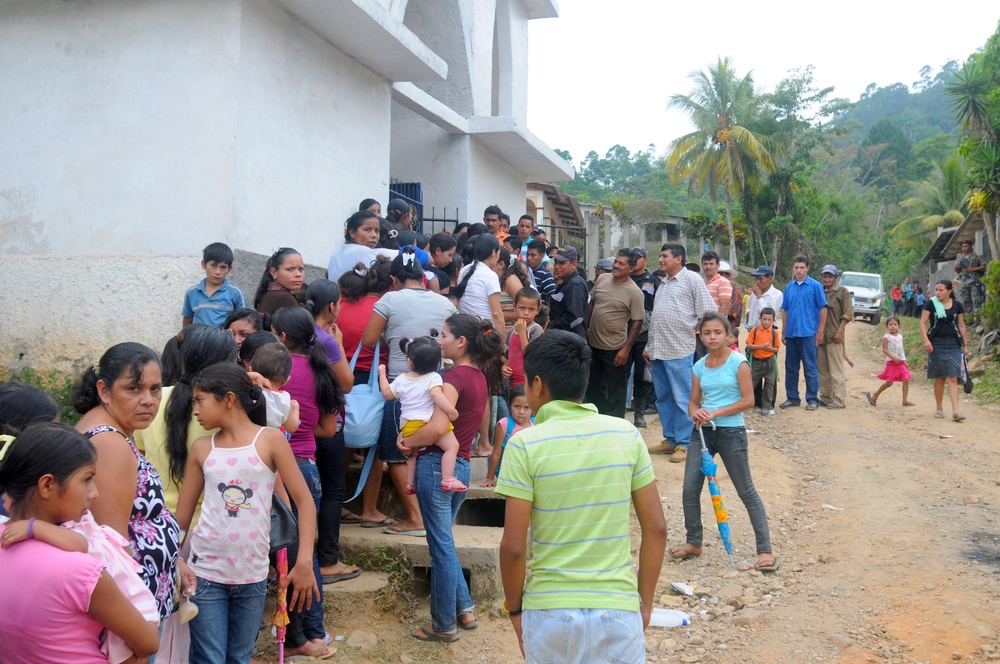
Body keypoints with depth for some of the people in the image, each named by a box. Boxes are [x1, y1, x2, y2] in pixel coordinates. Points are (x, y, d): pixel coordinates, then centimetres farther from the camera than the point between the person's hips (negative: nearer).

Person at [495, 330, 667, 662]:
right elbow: (656, 529, 1)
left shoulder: (525, 444, -11)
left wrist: (514, 609, 5)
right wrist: (645, 601, 12)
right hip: (619, 611, 2)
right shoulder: (627, 434, -3)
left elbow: (513, 547, -11)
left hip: (548, 614, -1)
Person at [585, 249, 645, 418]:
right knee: (594, 386, 20)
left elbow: (637, 322, -13)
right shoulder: (602, 279, 1)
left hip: (615, 349, -6)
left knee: (615, 390, 6)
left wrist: (627, 349, -16)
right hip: (593, 344, 6)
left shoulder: (634, 292, -14)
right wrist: (586, 328, 12)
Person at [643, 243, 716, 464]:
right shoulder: (662, 283, 19)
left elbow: (708, 313, -7)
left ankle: (684, 444, 5)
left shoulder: (692, 279, -4)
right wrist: (649, 346, 20)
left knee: (682, 399, -2)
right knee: (663, 398, 13)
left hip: (679, 350, -8)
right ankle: (670, 439, 22)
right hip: (657, 350, 8)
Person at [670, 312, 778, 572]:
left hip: (731, 432, -5)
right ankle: (694, 542, 22)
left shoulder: (737, 362, -8)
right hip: (703, 432, 5)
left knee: (746, 492, 0)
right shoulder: (699, 366, 8)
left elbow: (748, 400, -12)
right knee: (690, 490, 3)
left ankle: (765, 550, 8)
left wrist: (715, 413, -18)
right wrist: (695, 413, -12)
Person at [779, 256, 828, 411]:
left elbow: (823, 309, -3)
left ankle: (812, 399, 8)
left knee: (810, 368, 0)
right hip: (791, 333, 5)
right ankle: (792, 397, 20)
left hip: (808, 333, -5)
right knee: (791, 368, 10)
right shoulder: (789, 287, 9)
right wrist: (783, 332, 12)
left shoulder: (815, 286, -4)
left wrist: (820, 332, -7)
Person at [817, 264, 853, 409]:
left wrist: (839, 331, -13)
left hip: (834, 337, -6)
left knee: (837, 370, -5)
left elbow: (848, 315, -4)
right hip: (820, 336, 6)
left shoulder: (842, 292, 0)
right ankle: (825, 397, 19)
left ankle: (839, 400, -3)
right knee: (822, 369, 10)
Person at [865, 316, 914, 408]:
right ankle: (874, 396, 11)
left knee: (906, 380, -6)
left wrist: (904, 360, 13)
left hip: (901, 362, 6)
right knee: (889, 383, -4)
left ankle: (905, 400, -2)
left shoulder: (900, 336, 12)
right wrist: (893, 358, -21)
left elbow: (902, 349, 19)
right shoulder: (887, 337, -6)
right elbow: (884, 350, -12)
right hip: (891, 362, -6)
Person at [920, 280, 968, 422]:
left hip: (954, 345, 1)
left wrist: (965, 344, 10)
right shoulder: (931, 303, -1)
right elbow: (923, 323, -3)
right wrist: (926, 340, -16)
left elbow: (961, 326, 10)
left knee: (953, 378, -6)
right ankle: (939, 409, 18)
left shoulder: (957, 305, 4)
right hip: (937, 344, -1)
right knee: (939, 378, 5)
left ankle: (955, 412, -10)